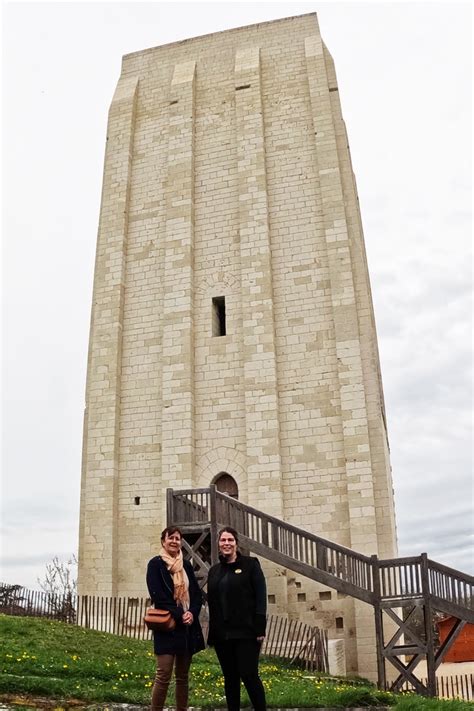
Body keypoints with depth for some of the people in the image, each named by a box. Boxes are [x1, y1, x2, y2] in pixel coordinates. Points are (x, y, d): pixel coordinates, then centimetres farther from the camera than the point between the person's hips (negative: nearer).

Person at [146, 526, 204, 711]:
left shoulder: (186, 566, 13)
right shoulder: (155, 564, -3)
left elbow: (197, 594, 11)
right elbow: (157, 596, -11)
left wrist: (192, 613, -8)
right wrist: (179, 615, -15)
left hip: (188, 626, 6)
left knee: (183, 676, 9)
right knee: (163, 675, -10)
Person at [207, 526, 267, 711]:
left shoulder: (250, 564, -2)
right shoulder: (214, 571, 13)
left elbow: (260, 597, -7)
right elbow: (211, 603, 13)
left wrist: (260, 628, -15)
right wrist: (212, 633, 8)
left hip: (246, 632, -5)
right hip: (222, 633, 5)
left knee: (249, 675, -6)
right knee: (230, 677, 10)